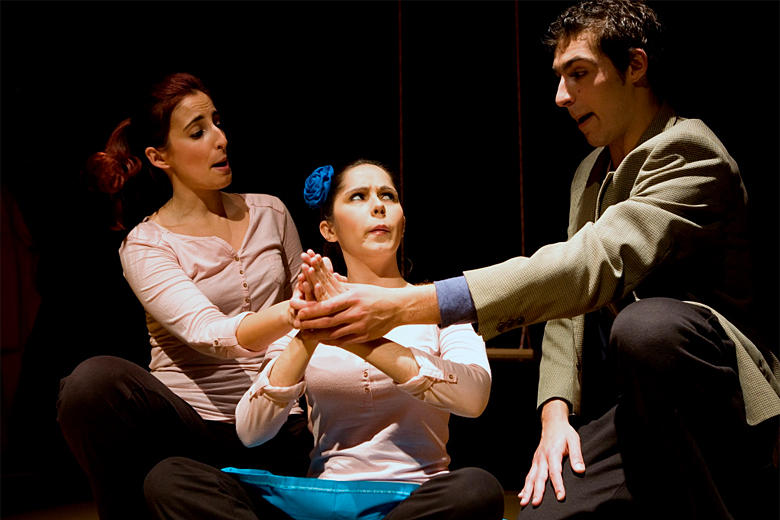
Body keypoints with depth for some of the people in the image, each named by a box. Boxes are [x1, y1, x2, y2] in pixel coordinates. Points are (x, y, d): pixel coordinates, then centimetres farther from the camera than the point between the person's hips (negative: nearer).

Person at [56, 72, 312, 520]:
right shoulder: (145, 246, -3)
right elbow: (208, 333, -21)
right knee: (95, 380, -31)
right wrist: (284, 315, -39)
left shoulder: (269, 213, 10)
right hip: (193, 424, -2)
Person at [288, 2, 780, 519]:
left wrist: (408, 305, -32)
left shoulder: (689, 152, -10)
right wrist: (556, 412, -4)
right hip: (627, 409, 6)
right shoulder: (591, 173, 19)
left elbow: (595, 264, -26)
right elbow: (569, 303, 17)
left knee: (647, 326, -37)